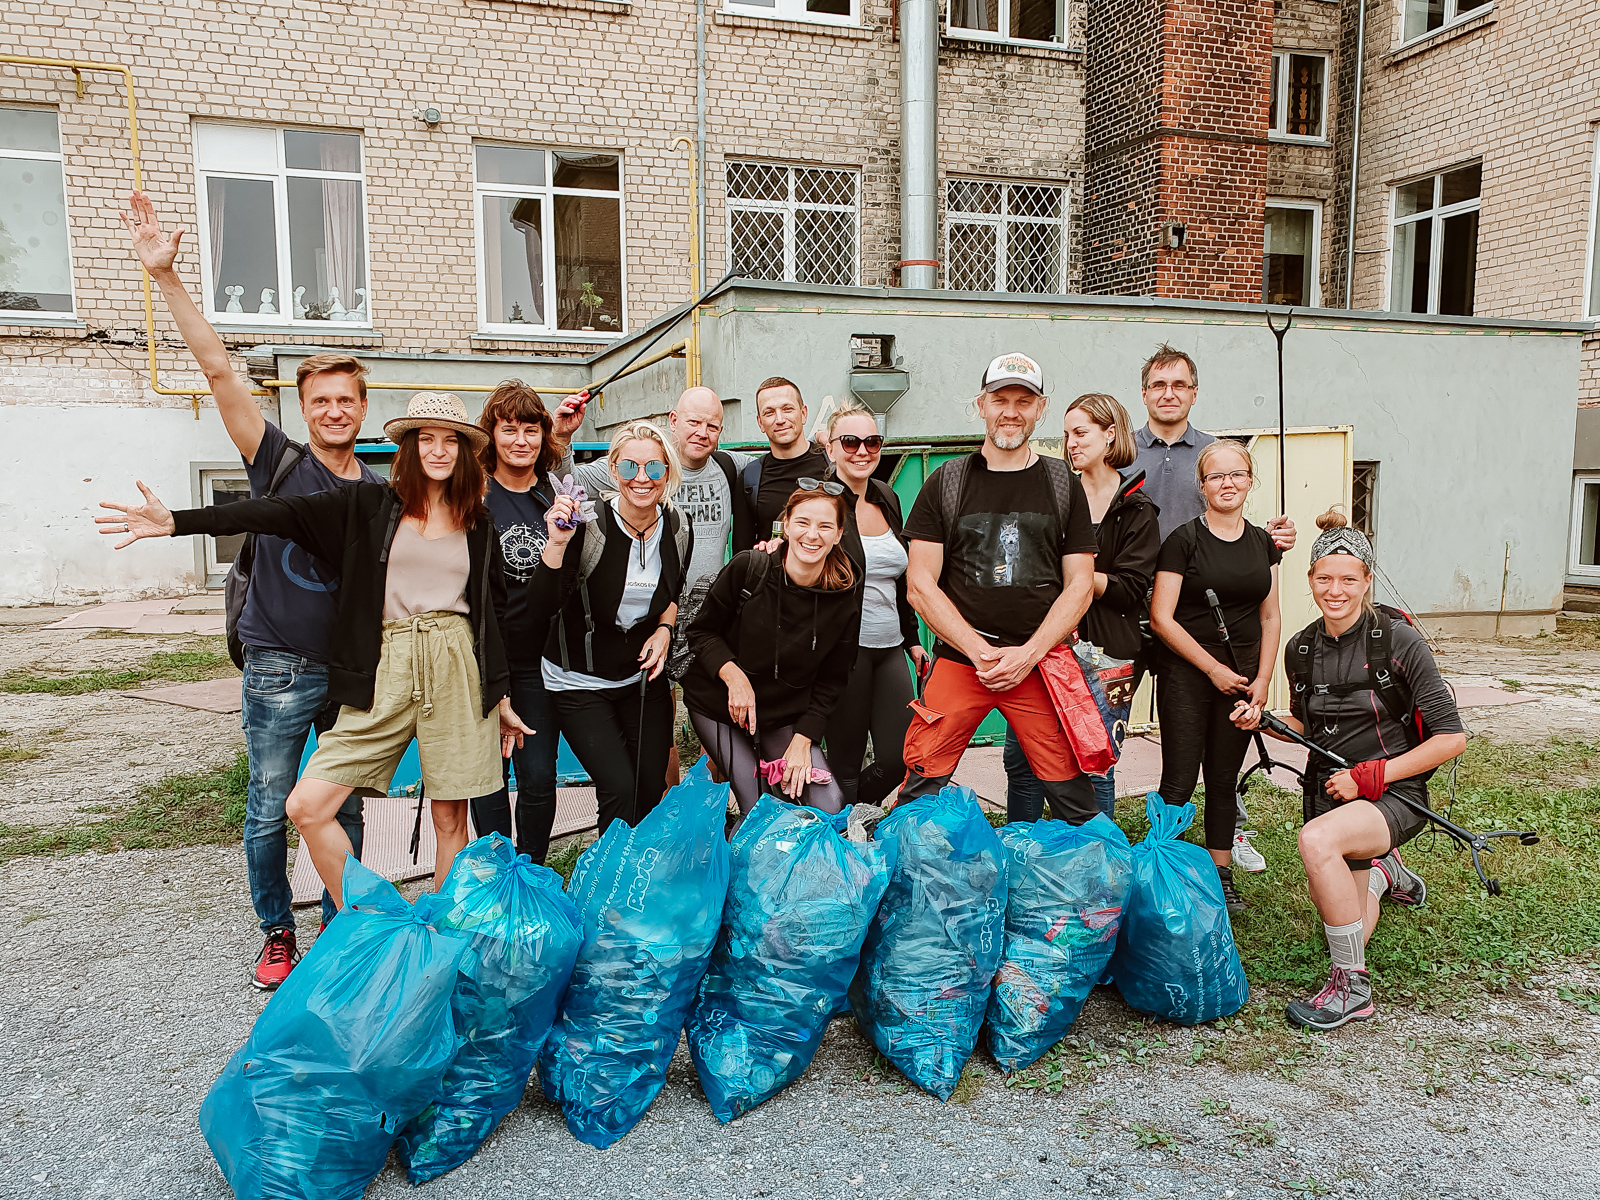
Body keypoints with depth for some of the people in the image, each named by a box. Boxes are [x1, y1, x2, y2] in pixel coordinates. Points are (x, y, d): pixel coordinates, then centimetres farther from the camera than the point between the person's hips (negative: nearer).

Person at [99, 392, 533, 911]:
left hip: (457, 672, 0)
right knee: (307, 807, -5)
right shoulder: (372, 504, 6)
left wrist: (501, 696, 13)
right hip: (384, 673, 1)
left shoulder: (478, 523, 11)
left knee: (451, 819, 3)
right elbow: (282, 513, -3)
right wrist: (178, 521, -13)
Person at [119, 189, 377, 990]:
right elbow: (218, 368, -10)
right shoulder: (278, 462, -3)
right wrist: (165, 275, -15)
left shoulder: (379, 492, 5)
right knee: (270, 809, 7)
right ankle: (277, 932, 25)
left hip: (354, 668, 2)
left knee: (345, 807, 11)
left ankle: (340, 927, 28)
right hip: (280, 668, -2)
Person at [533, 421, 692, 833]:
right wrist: (557, 544, -38)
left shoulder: (678, 528, -5)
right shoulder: (587, 526, -20)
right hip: (580, 681, -4)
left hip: (643, 675, 5)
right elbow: (541, 609, -26)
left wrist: (664, 628, -3)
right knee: (619, 790, -12)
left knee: (652, 790, 8)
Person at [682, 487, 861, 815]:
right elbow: (702, 631, -5)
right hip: (718, 704, -2)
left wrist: (802, 740, -9)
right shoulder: (747, 568, -15)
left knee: (831, 808, -10)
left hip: (785, 715, 2)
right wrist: (734, 675, -21)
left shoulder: (845, 600, -9)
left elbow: (831, 681, 0)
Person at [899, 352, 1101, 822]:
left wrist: (1027, 654, -8)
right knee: (921, 791, -3)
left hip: (1041, 662, 1)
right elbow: (920, 586, 1)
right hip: (957, 660, 0)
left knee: (1073, 798, 0)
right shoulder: (946, 483, 6)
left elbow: (1079, 584, 5)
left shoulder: (1064, 484, 10)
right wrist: (981, 652, -9)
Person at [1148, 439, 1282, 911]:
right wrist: (1214, 668, -10)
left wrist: (1262, 680, 3)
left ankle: (1221, 876, 22)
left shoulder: (1263, 542, 9)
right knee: (1179, 781, -4)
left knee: (1224, 780, 11)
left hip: (1242, 675, 5)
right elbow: (1161, 618, -10)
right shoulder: (1184, 540, -7)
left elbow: (1269, 618, 13)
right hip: (1187, 675, -4)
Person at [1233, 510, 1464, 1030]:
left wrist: (1371, 776, -18)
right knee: (1345, 934, 14)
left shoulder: (1399, 641, -14)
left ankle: (1351, 987, -18)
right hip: (1328, 791, 6)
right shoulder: (1301, 649, 1)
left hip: (1392, 793, -5)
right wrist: (1262, 720, -4)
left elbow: (1451, 738, -14)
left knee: (1316, 840, -38)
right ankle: (1382, 870, 51)